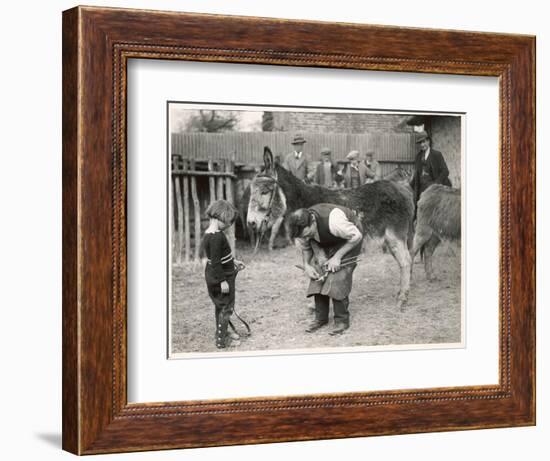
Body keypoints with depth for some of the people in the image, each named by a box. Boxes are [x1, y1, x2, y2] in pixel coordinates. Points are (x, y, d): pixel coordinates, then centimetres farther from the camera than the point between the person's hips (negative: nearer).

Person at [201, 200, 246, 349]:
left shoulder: (209, 234, 4)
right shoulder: (217, 237, -26)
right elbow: (215, 262, -26)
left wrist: (233, 261, 23)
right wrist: (222, 281, -23)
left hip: (213, 276, 10)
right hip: (221, 277, -10)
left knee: (220, 306, 23)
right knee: (226, 308, 2)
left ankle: (222, 333, 37)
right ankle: (221, 341, 9)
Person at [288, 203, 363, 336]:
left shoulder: (333, 221, -42)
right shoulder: (302, 228, -23)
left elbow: (357, 236, -27)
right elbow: (305, 248, 0)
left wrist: (337, 257, -28)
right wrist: (306, 265, -16)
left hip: (349, 239, -5)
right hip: (325, 243, 6)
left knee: (338, 279, -17)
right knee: (318, 275, -7)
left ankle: (342, 321, -7)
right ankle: (320, 318, 5)